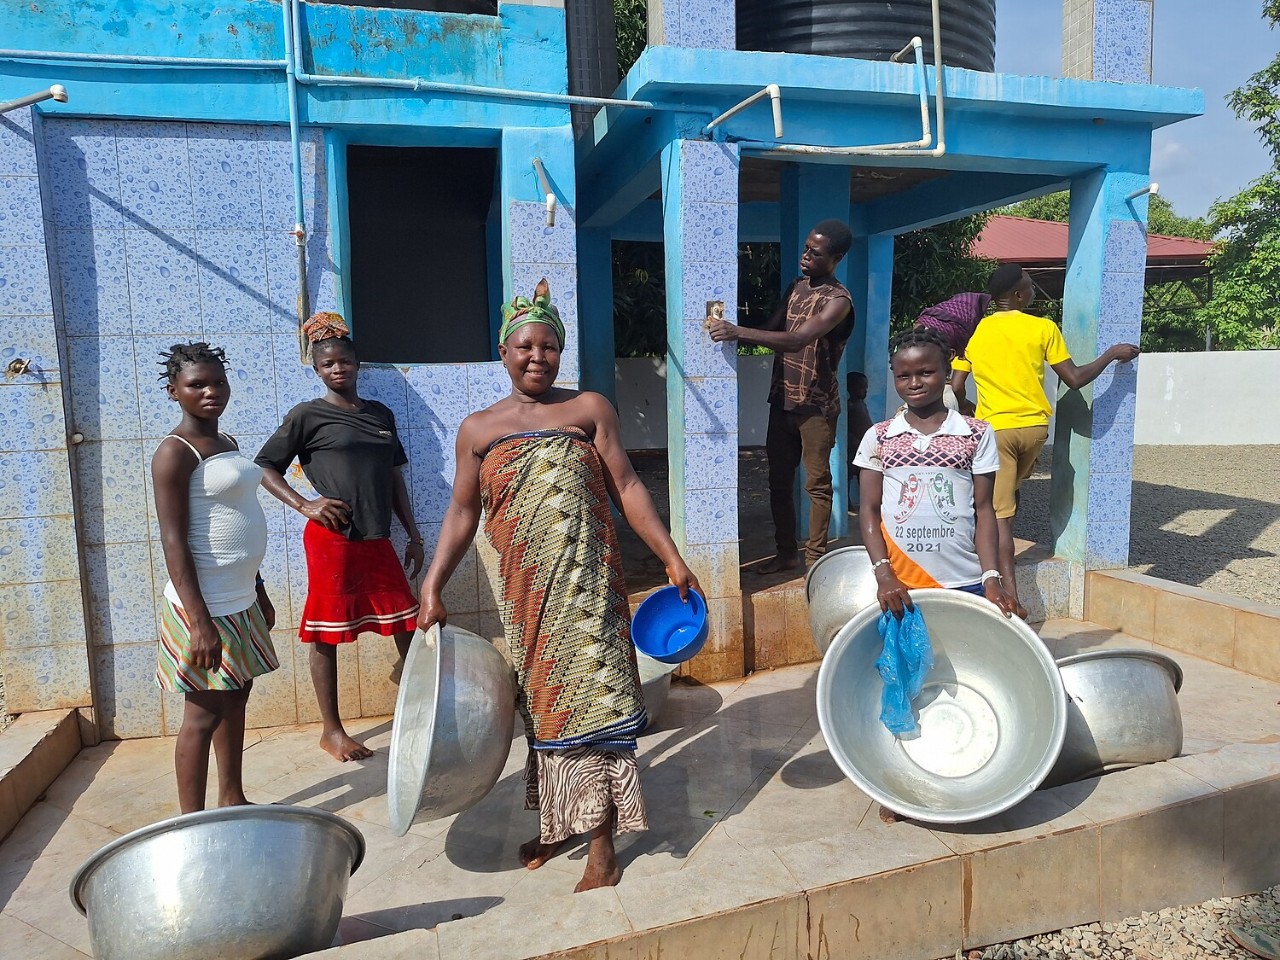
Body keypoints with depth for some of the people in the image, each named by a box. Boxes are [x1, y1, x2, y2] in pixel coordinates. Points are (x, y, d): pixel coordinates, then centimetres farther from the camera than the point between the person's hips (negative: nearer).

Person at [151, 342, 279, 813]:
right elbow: (174, 542, -18)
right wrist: (200, 622, -23)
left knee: (235, 702, 17)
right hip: (206, 606, -9)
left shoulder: (226, 444, 12)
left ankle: (232, 801, 31)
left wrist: (259, 592, 20)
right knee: (203, 715, 0)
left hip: (240, 601, 9)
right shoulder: (175, 452, -13)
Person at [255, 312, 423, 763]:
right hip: (331, 540, -5)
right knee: (327, 633, 4)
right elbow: (265, 466, 0)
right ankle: (332, 730, 18)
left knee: (409, 627, 7)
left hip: (378, 540, 5)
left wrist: (414, 535, 13)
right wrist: (305, 505, -13)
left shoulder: (381, 414, 13)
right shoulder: (308, 415, -1)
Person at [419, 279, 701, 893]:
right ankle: (556, 821, 32)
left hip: (585, 585, -2)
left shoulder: (589, 409, 4)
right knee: (542, 701, 12)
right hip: (525, 590, 2)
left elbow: (626, 488, 1)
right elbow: (462, 513, 9)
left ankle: (602, 848, 9)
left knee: (590, 698, -2)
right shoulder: (478, 429, 9)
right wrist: (433, 585, 0)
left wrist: (672, 558, -4)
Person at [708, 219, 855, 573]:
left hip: (816, 404, -7)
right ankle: (786, 552, 22)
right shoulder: (796, 286, 11)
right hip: (782, 399, 7)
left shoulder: (838, 299, -14)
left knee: (817, 483, 2)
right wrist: (734, 332, -2)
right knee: (779, 480, 10)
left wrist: (738, 332, -36)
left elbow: (797, 340, -28)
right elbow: (772, 330, 17)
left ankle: (816, 557, 12)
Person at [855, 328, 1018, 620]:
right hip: (899, 584, 0)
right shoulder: (878, 437, 5)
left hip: (965, 583, 0)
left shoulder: (977, 435, 4)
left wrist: (991, 577, -5)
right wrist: (883, 574, -8)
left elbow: (984, 510, 4)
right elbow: (869, 510, 3)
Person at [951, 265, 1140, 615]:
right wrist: (1112, 353, 13)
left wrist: (967, 410, 19)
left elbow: (956, 388, -1)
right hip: (1034, 427, 2)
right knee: (1010, 492, 26)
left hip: (995, 428, -2)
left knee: (999, 512, -4)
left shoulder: (974, 332, 0)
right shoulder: (1043, 328, -2)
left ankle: (1010, 594, -9)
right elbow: (1075, 379, -1)